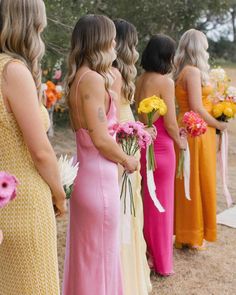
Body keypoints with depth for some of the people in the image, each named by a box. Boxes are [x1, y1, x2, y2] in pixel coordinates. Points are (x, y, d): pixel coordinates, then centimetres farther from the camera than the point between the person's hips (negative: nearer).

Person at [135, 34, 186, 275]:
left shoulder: (139, 80, 4)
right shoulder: (165, 81, -15)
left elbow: (140, 113, 7)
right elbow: (170, 122, -15)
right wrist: (180, 142, 4)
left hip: (142, 144, 6)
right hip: (160, 147, -6)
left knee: (145, 200, 19)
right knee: (161, 203, 7)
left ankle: (144, 253, 36)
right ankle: (161, 262, 23)